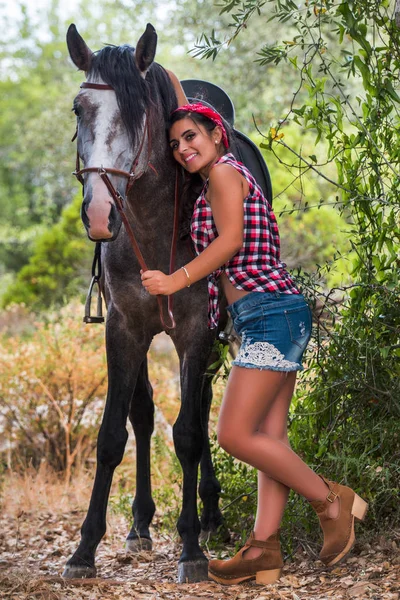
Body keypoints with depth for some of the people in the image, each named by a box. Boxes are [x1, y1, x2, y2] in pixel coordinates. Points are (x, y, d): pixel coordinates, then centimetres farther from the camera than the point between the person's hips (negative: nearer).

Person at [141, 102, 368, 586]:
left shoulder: (224, 172, -4)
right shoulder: (222, 177, 23)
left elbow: (230, 239, -14)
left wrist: (175, 280, -15)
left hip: (270, 313, -11)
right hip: (277, 316, 11)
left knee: (235, 434, -13)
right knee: (269, 437, 4)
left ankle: (332, 500, -2)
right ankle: (264, 547, 2)